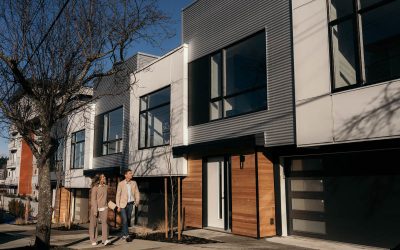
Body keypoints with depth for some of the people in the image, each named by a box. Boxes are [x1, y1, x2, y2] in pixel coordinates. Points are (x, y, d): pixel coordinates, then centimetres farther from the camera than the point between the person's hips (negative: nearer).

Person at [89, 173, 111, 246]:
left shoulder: (105, 186, 5)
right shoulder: (95, 187, -12)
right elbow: (93, 199, -15)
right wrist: (95, 210, -19)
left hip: (104, 208, 4)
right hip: (95, 207, -4)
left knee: (104, 222, -11)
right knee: (94, 224, 6)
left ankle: (105, 240, -17)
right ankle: (93, 240, 19)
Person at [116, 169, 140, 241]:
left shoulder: (134, 183, 3)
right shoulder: (121, 183, -6)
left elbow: (137, 193, 8)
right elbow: (118, 195, -3)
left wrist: (137, 201, -7)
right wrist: (118, 206, -7)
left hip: (130, 204, 4)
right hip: (123, 204, -4)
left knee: (128, 220, 10)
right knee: (124, 220, -12)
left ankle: (123, 234, 26)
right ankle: (126, 235, -6)